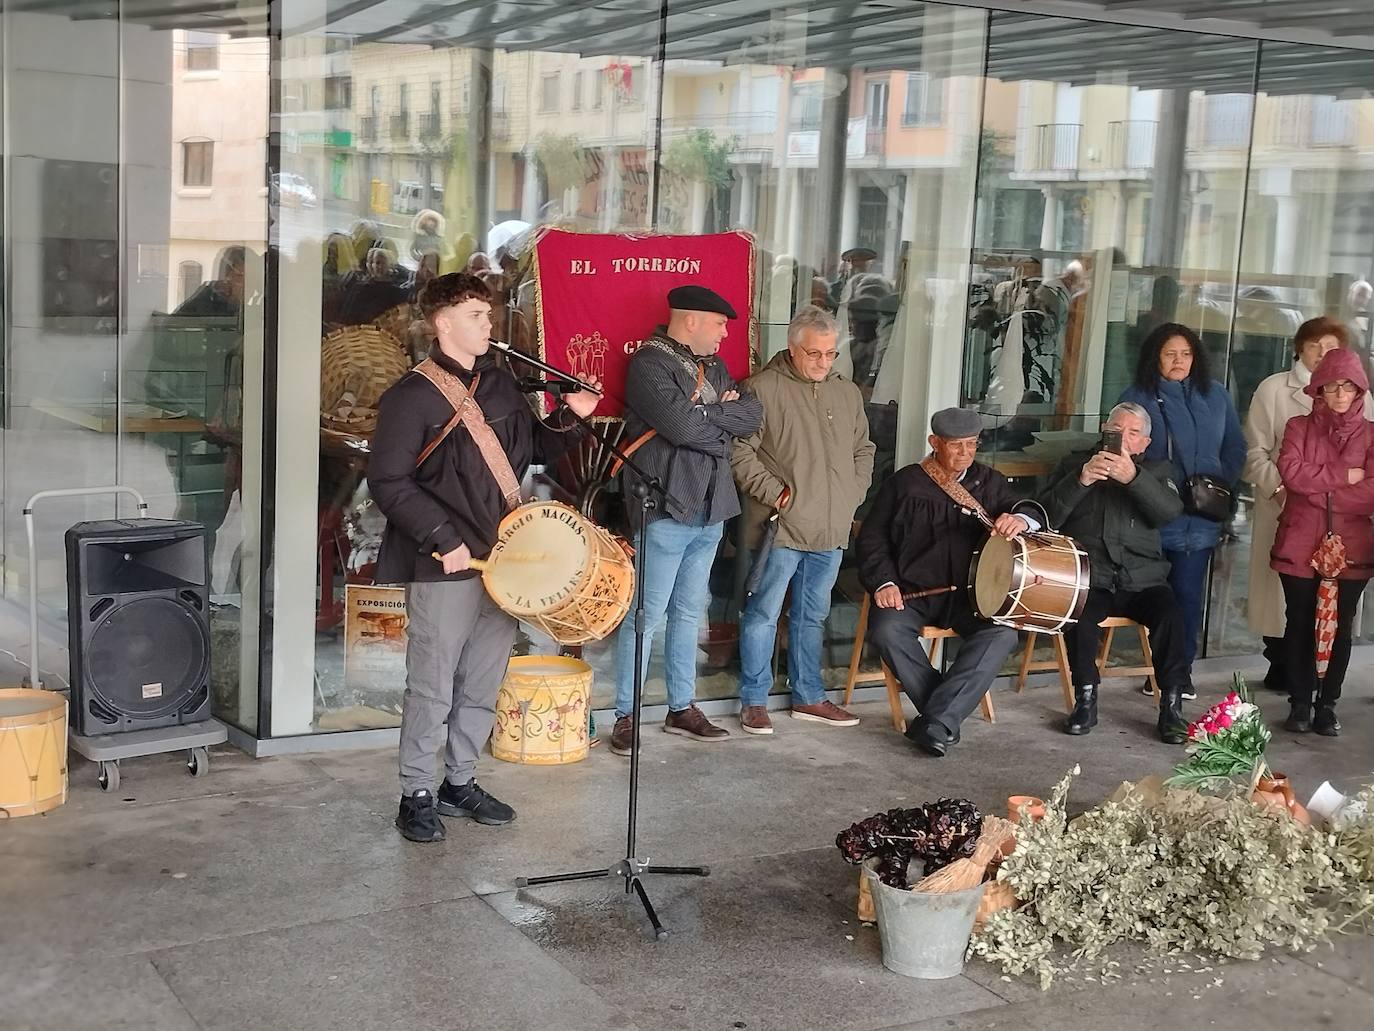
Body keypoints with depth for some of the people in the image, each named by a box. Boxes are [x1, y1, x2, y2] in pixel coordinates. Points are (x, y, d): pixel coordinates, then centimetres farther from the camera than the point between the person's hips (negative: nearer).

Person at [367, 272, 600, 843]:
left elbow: (535, 449, 21)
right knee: (432, 686, 1)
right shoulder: (411, 396, -10)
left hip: (503, 560, 7)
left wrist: (568, 417, 1)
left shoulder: (499, 384, 11)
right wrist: (443, 539, -19)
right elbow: (388, 482, -14)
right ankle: (416, 795, 15)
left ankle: (460, 782, 29)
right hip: (444, 566, -7)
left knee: (484, 683, 14)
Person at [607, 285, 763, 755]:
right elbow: (681, 424, -23)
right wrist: (724, 426, -6)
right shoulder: (649, 363, -10)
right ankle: (626, 716, 3)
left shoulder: (713, 366, 16)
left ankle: (682, 708, 24)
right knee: (646, 615, -4)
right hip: (666, 508, -8)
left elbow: (753, 414, 3)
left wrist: (702, 412, -10)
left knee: (688, 612, 15)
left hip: (710, 510, 8)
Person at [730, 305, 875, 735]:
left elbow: (864, 449, 24)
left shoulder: (847, 393, 13)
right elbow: (739, 451, -11)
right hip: (781, 527, -6)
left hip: (831, 530, 6)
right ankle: (753, 701, 11)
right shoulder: (763, 388, -8)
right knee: (763, 614, 0)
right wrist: (775, 494, -14)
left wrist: (853, 493, 10)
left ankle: (808, 696, 27)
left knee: (813, 615, 16)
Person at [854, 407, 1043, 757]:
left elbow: (1033, 514, 4)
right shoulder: (904, 483, 7)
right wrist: (884, 582, -10)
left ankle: (936, 722, -31)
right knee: (886, 629, -32)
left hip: (970, 593, 1)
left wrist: (1021, 519, -22)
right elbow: (871, 537, 7)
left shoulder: (989, 483, 12)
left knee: (1003, 632, -28)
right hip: (911, 591, -1)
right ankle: (946, 720, -20)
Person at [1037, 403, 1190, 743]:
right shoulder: (1074, 464, 15)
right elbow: (1047, 517, 1)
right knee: (1079, 617, -32)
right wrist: (1080, 480, -15)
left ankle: (1172, 706, -15)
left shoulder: (1156, 470, 16)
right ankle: (1086, 699, -13)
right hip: (1089, 579, -1)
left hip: (1141, 580, 1)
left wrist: (1134, 477, -22)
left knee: (1169, 616, -28)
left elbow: (1170, 511, -6)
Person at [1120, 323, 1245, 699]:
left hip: (1201, 517, 2)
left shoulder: (1215, 396, 9)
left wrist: (1223, 483, -1)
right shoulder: (1137, 397, 1)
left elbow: (1235, 447, 14)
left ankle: (1181, 670, 12)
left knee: (1188, 594, 1)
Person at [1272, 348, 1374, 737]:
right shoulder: (1299, 427, 6)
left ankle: (1327, 705, 14)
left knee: (1339, 627, 4)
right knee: (1300, 624, 5)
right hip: (1300, 545, 0)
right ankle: (1300, 703, 15)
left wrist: (1316, 489, -11)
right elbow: (1291, 472, -11)